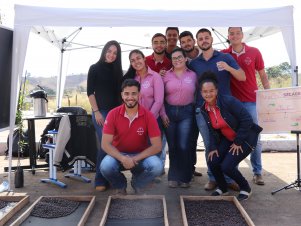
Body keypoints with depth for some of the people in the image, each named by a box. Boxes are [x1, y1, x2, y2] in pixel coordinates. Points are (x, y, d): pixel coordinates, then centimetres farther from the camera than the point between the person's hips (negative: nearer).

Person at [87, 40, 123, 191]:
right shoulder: (95, 68, 0)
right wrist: (96, 112, -13)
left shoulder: (117, 70, 13)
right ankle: (100, 180, 2)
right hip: (101, 111, -5)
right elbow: (90, 92, -5)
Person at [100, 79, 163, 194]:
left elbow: (157, 146, -15)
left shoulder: (148, 116, -14)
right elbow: (105, 144, -15)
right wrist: (123, 158, -30)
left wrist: (135, 159, -25)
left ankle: (138, 184, 7)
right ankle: (120, 185, 7)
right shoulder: (113, 114, -13)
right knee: (105, 166, -31)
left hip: (141, 155, 0)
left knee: (157, 166, -29)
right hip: (119, 155, 0)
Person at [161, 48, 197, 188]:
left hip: (186, 112, -1)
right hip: (169, 112, 1)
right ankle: (173, 177, 19)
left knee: (184, 146, -6)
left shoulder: (193, 75, 5)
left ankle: (185, 177, 11)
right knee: (172, 146, 7)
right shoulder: (166, 75, 3)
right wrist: (163, 114, -4)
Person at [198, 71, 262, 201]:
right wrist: (213, 147, -6)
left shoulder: (228, 101, -25)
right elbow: (212, 130, 6)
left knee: (227, 166, -17)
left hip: (245, 138, -6)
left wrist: (238, 142, -19)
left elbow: (247, 120, -24)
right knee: (212, 162, -8)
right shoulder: (204, 109, -4)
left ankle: (245, 189, 13)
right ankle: (222, 188, 21)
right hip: (227, 139, 6)